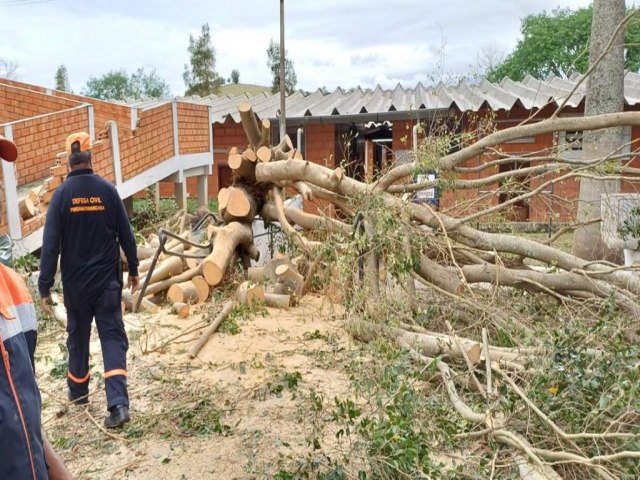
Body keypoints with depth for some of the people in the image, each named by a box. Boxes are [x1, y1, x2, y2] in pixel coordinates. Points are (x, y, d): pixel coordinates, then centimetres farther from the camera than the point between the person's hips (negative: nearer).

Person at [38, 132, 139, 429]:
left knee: (78, 337, 18)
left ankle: (78, 391, 37)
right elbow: (126, 235, 0)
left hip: (75, 283, 0)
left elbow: (50, 244, -10)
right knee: (113, 337, 1)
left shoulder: (62, 194, -8)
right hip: (107, 280, 0)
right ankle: (118, 403, -9)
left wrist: (44, 287, -5)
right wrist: (133, 270, 12)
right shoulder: (107, 190, -5)